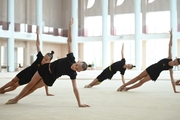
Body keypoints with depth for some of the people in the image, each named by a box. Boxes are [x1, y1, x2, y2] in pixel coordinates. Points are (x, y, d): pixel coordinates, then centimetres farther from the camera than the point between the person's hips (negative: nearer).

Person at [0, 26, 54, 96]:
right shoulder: (40, 57, -23)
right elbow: (38, 44, -20)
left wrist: (47, 93, -30)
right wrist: (37, 33, -24)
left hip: (29, 77, -3)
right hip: (27, 71, 3)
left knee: (15, 85, 8)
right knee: (13, 80, 16)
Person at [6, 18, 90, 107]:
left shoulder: (73, 74, -24)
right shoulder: (71, 58, -21)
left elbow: (75, 88, -24)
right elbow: (69, 41, -22)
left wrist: (79, 103, -31)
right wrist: (70, 27, -27)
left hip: (50, 78, -2)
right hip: (46, 68, 2)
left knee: (34, 87, 7)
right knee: (30, 84, 10)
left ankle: (17, 99, 29)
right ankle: (16, 98, 29)